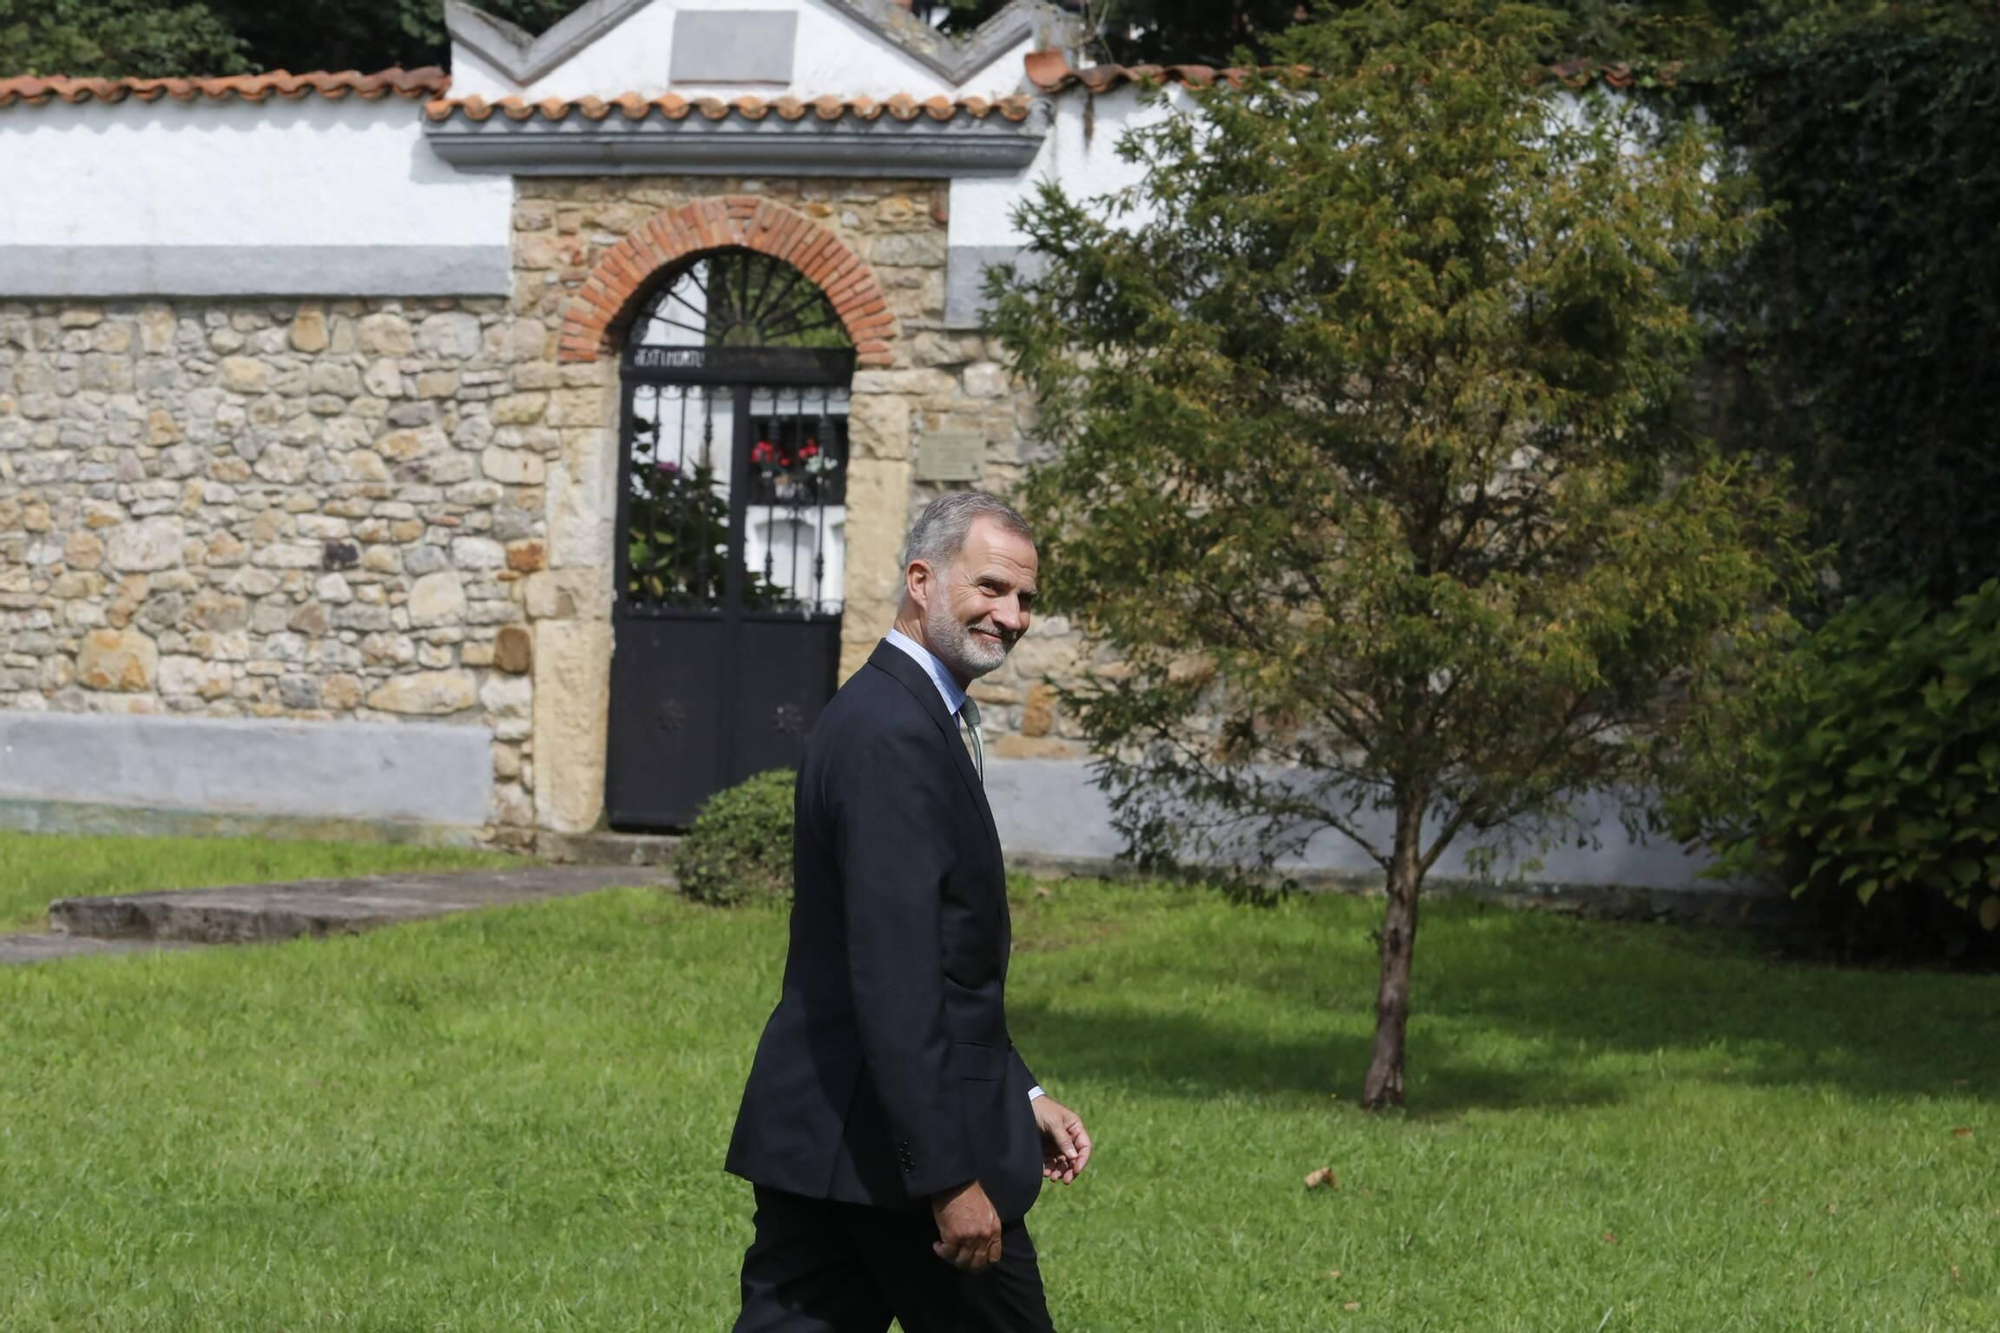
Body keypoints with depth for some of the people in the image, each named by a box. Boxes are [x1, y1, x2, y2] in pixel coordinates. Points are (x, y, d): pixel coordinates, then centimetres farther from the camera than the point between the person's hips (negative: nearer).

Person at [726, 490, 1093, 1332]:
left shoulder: (889, 715, 16)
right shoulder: (894, 735, -17)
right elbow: (895, 976, -23)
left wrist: (1021, 1096, 22)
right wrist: (952, 1177, -24)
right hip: (892, 1143, -10)